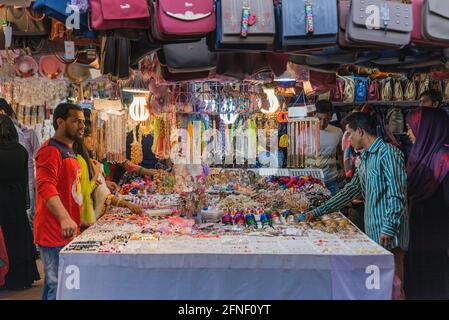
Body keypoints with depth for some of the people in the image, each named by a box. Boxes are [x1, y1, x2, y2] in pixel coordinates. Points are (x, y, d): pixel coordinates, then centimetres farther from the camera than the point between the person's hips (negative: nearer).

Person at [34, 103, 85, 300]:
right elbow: (46, 187, -29)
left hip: (67, 231, 10)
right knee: (58, 286, -7)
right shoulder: (51, 150, -13)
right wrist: (64, 218, -43)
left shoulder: (69, 151, 18)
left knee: (53, 283, 18)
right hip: (54, 233, -10)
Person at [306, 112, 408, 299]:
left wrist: (389, 229, -21)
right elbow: (351, 190, 24)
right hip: (373, 231, 9)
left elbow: (397, 195, -17)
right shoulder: (366, 159, 18)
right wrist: (318, 212, 24)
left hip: (388, 234, -9)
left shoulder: (387, 153, -11)